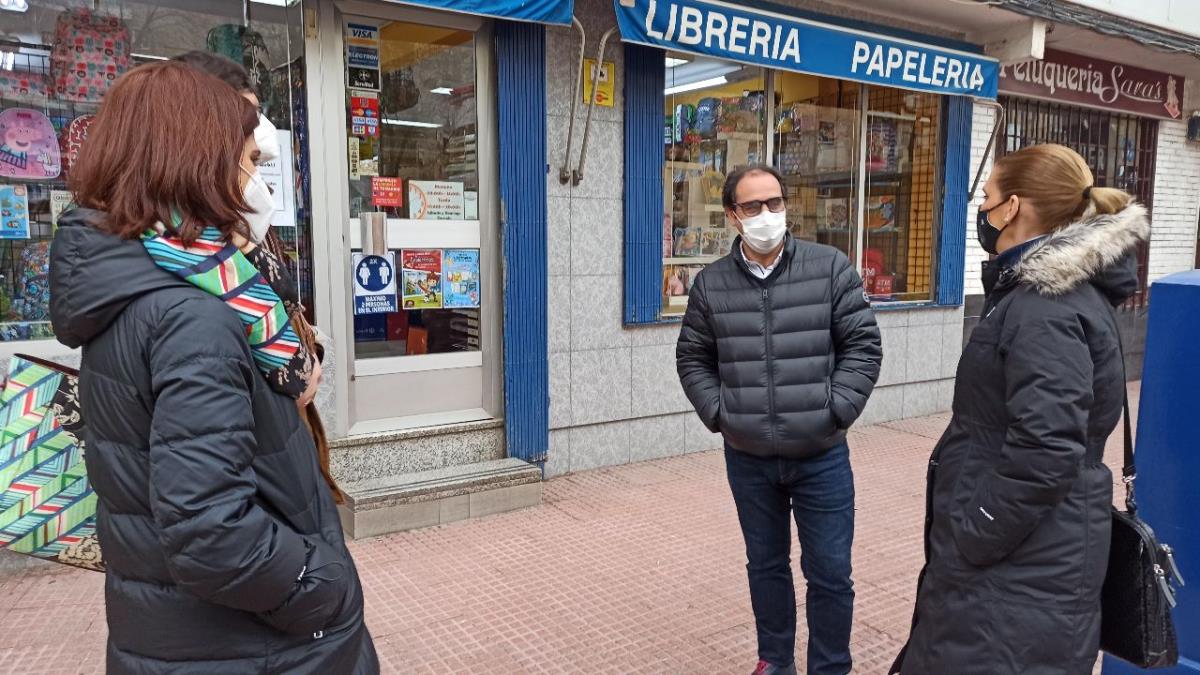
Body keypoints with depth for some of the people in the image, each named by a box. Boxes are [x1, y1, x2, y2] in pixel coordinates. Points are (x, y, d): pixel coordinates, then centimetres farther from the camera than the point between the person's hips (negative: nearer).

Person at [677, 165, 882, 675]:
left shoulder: (831, 268, -5)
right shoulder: (711, 284, 0)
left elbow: (863, 345, -3)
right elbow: (692, 359, 8)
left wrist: (835, 410, -11)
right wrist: (718, 413, -3)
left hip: (820, 456, -2)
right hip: (747, 458, 2)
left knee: (829, 572, 7)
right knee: (765, 565, 18)